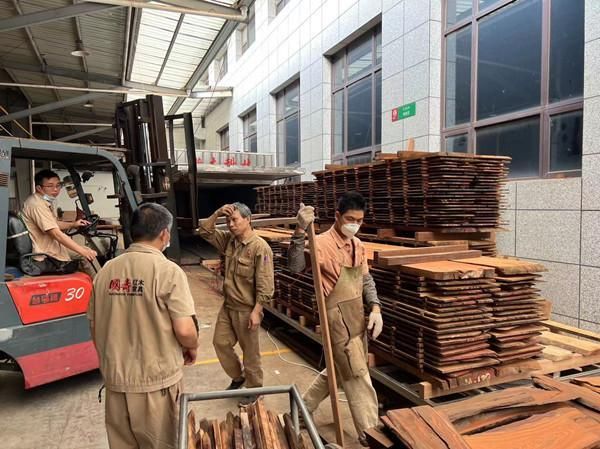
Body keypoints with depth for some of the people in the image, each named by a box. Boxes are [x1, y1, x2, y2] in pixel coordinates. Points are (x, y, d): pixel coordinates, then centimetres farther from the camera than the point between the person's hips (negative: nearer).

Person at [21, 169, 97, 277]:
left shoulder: (46, 202, 9)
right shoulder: (37, 205, -23)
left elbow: (54, 224, 23)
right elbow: (57, 234, -27)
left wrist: (73, 225, 6)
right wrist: (83, 251, -27)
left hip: (47, 248, 10)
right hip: (45, 260, -10)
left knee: (86, 252, 12)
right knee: (86, 258, -8)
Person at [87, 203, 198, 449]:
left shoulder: (106, 270, -1)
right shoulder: (168, 270, -16)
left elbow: (94, 327, 8)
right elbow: (184, 330, -19)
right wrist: (192, 348, 2)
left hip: (114, 380, 5)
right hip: (156, 381, -5)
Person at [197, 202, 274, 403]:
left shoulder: (260, 247, -21)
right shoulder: (229, 240, 2)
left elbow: (265, 284, -21)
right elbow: (204, 232, 8)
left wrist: (256, 311, -22)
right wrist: (217, 214, -7)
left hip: (246, 309, -8)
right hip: (227, 306, 8)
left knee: (250, 351, 8)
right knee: (220, 343, 17)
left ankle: (254, 389, 29)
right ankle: (238, 377, 39)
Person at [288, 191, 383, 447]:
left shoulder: (357, 245, 7)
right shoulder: (322, 243, -17)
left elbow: (366, 279, 14)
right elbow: (295, 266, -30)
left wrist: (375, 308, 2)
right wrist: (300, 230, -39)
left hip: (357, 316, 8)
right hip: (338, 318, -8)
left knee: (339, 369, 22)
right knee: (358, 376, 3)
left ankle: (304, 407, 42)